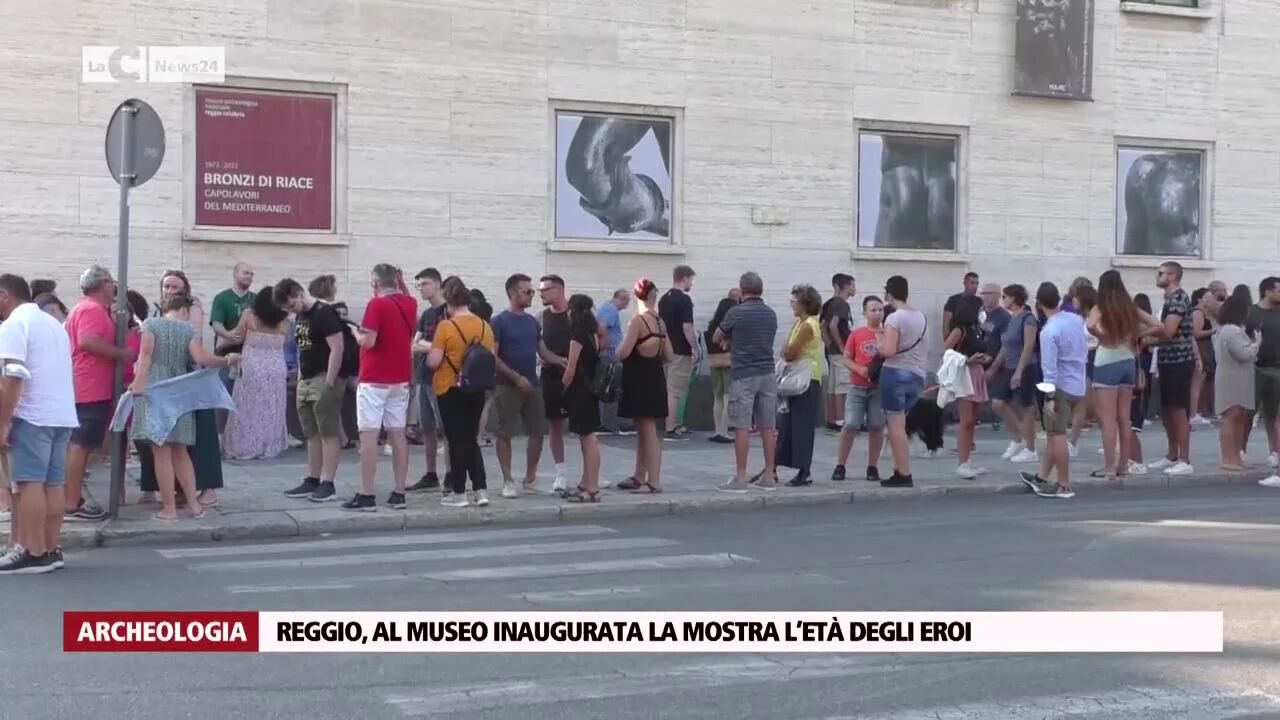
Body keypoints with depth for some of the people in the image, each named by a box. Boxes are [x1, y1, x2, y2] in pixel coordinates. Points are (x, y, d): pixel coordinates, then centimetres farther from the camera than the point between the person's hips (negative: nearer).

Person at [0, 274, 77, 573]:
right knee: (53, 483, 8)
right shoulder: (53, 323, 20)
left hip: (32, 416, -8)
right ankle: (51, 549, 10)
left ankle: (33, 553, -8)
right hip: (61, 414, 8)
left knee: (29, 483, -7)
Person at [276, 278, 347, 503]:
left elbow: (337, 349, -17)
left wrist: (329, 383, -18)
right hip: (306, 381, 9)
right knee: (312, 434, 12)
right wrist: (300, 378, 15)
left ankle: (328, 485, -5)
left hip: (324, 380, -9)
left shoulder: (324, 313, -13)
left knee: (329, 433, -6)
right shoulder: (301, 316, 15)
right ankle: (312, 481, 18)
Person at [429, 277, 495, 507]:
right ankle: (480, 491, 6)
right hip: (476, 390, 5)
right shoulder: (485, 326, 2)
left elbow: (433, 362, -14)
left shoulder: (446, 326, -13)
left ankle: (459, 493, 7)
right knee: (471, 439, 13)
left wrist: (430, 349, 6)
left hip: (450, 390, -4)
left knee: (456, 441, 3)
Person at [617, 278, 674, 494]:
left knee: (648, 431, -6)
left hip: (639, 380, -8)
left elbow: (623, 353, -21)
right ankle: (639, 477, 24)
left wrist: (620, 344, 0)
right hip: (655, 378, 8)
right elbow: (669, 356, 10)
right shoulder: (660, 322, 8)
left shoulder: (638, 321, -15)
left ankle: (654, 481, -4)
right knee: (644, 430, 16)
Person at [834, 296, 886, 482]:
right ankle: (840, 466, 5)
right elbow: (846, 359, 5)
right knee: (850, 425, -4)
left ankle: (872, 467, 12)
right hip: (857, 387, 0)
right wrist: (859, 369, -12)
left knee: (876, 426, 2)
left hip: (880, 387, 1)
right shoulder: (856, 334, 2)